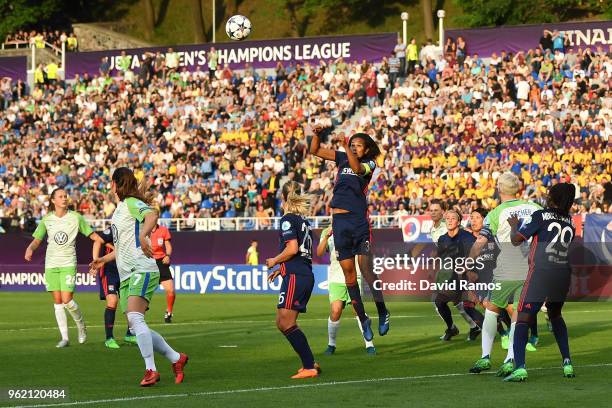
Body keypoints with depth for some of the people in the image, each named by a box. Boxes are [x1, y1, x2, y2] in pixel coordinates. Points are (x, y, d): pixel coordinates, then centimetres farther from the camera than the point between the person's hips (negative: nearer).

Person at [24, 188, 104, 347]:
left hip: (68, 264, -3)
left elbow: (92, 235, 4)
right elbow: (37, 240, 11)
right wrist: (30, 249, -10)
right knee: (57, 301, 1)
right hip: (51, 264, 3)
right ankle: (64, 337, 6)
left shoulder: (75, 217, -1)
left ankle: (81, 326, 14)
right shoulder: (47, 219, 5)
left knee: (67, 300, -12)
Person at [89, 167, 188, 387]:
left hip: (142, 270, -10)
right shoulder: (120, 209, 25)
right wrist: (104, 259, 40)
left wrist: (143, 235, -43)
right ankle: (176, 358, 15)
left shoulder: (132, 203, -4)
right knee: (136, 327, 4)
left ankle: (150, 370, -26)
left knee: (135, 317, -24)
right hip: (126, 275, 10)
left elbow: (152, 215, -27)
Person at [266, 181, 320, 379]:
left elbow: (292, 249, -19)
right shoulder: (303, 220, 18)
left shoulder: (288, 219, -9)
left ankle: (309, 366, -11)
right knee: (282, 323, 13)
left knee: (287, 323, -9)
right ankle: (309, 362, 13)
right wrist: (281, 269, 23)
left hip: (295, 277, -9)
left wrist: (274, 261, -3)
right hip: (306, 275, 9)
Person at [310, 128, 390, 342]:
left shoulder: (369, 164, 3)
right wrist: (316, 135, -6)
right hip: (339, 221, 4)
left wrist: (345, 146, -30)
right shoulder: (342, 158, 14)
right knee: (348, 272, 4)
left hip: (359, 220, -4)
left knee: (366, 268, -12)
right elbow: (315, 151, 13)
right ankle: (363, 319, 12)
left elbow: (357, 168, -20)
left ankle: (382, 312, 0)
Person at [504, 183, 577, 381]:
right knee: (555, 316, 27)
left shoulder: (540, 216, -2)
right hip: (564, 274, 5)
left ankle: (519, 368, -19)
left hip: (540, 272, -5)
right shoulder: (571, 223, 13)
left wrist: (514, 225, 17)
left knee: (523, 317, -4)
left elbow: (516, 239, -4)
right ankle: (567, 364, 21)